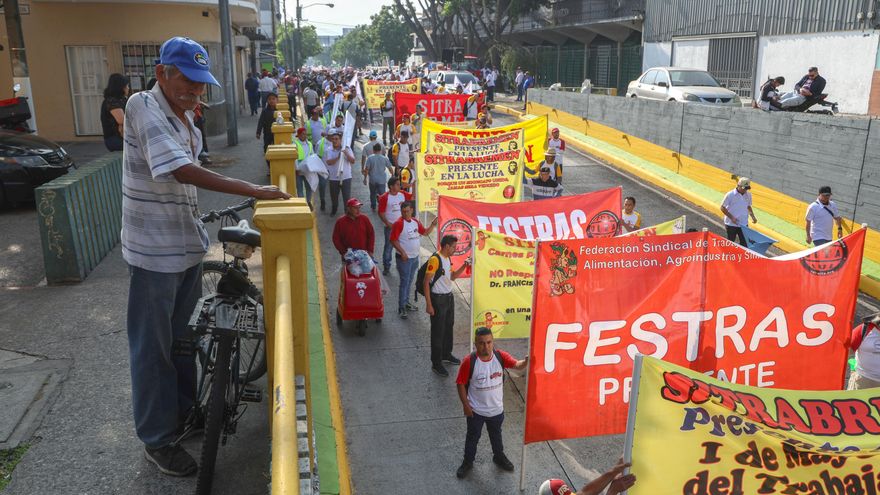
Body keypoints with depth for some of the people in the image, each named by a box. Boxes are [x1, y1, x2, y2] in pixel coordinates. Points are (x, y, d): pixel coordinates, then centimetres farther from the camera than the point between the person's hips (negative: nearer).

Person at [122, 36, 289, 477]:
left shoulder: (186, 118, 9)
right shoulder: (143, 107, -18)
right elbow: (182, 171, -30)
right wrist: (251, 191, -31)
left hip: (187, 246, 8)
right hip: (154, 252, -8)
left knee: (183, 336, 21)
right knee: (153, 346, 5)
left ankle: (183, 412, 39)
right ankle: (157, 439, 19)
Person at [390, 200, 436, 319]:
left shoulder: (416, 222, 6)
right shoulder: (398, 223, -16)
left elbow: (425, 232, 15)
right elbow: (393, 240, -18)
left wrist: (433, 225, -1)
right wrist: (402, 252, -24)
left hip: (415, 257, 7)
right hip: (404, 258, -7)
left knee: (410, 281, 18)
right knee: (404, 283, -4)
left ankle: (406, 302, 32)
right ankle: (401, 308, 4)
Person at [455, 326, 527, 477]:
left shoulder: (501, 356, -15)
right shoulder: (469, 361, -24)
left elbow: (517, 364, -29)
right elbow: (460, 383, -14)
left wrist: (526, 361, -51)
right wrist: (465, 405, -13)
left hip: (496, 409, 3)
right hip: (476, 410, -3)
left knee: (496, 435, 27)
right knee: (473, 437, 18)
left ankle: (499, 456, 52)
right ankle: (468, 462, 40)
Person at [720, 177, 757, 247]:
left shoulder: (748, 195, 3)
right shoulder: (730, 195, -13)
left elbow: (748, 206, 17)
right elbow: (722, 208, -9)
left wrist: (753, 217, 2)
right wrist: (731, 217, -17)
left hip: (744, 224, 4)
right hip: (731, 224, -4)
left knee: (745, 243, 4)